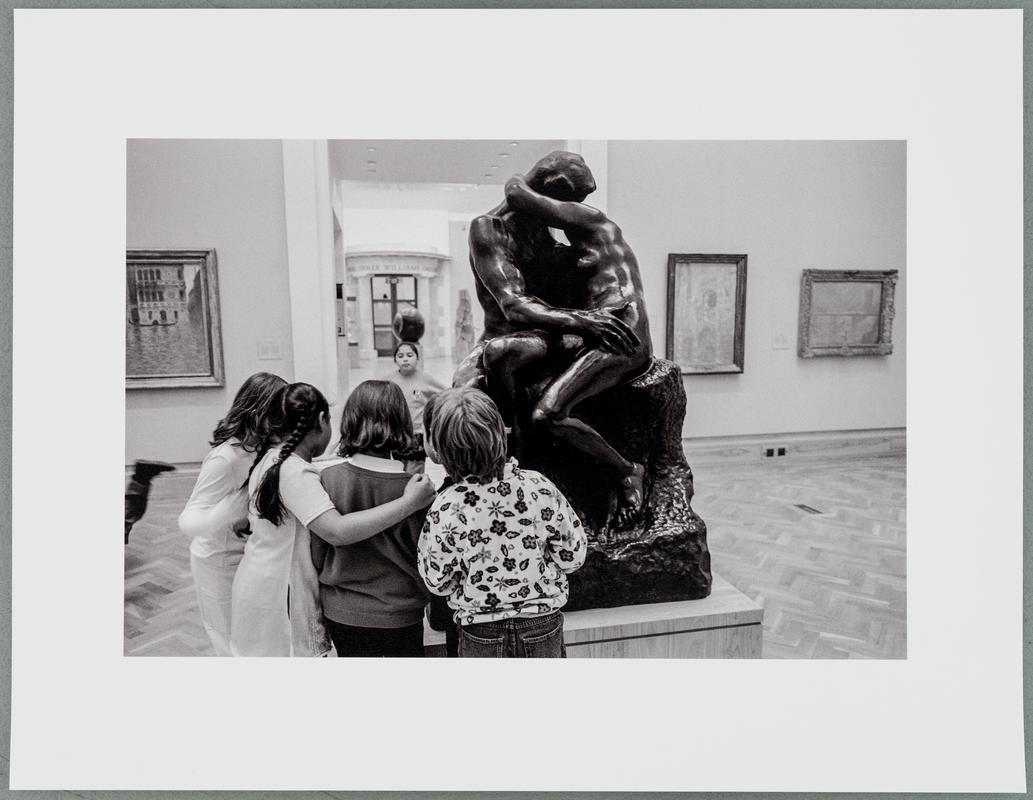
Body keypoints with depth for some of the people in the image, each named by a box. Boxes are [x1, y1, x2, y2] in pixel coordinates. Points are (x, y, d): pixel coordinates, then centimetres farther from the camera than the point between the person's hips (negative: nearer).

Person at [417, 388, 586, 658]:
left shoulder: (445, 509, -23)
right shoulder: (539, 488, -19)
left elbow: (438, 582, -9)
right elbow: (573, 555, -8)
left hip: (481, 636, -1)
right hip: (544, 627, 1)